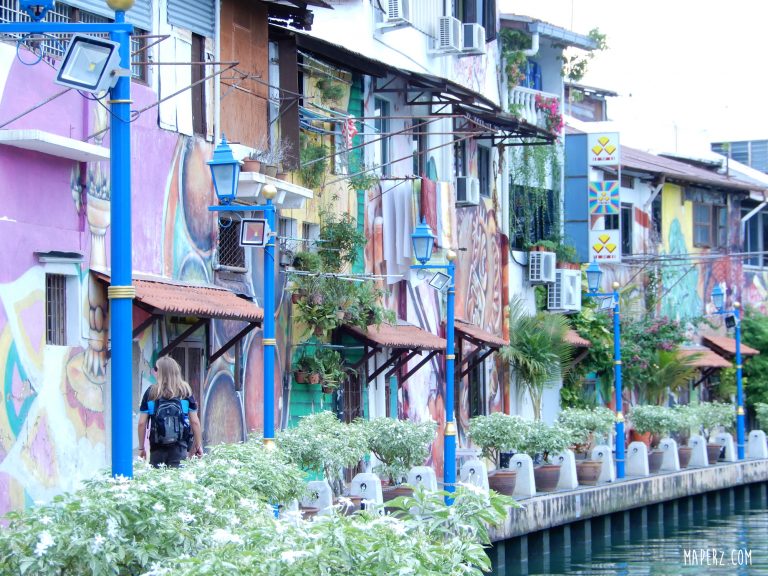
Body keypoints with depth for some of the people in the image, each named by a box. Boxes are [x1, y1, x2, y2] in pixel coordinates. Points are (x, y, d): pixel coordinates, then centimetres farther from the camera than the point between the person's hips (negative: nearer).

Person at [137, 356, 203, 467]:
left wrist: (141, 447, 12)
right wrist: (198, 445, 12)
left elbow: (142, 423, 3)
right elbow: (195, 422, 3)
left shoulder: (150, 392, 2)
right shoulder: (185, 391, 3)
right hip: (179, 445, 0)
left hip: (157, 446, 0)